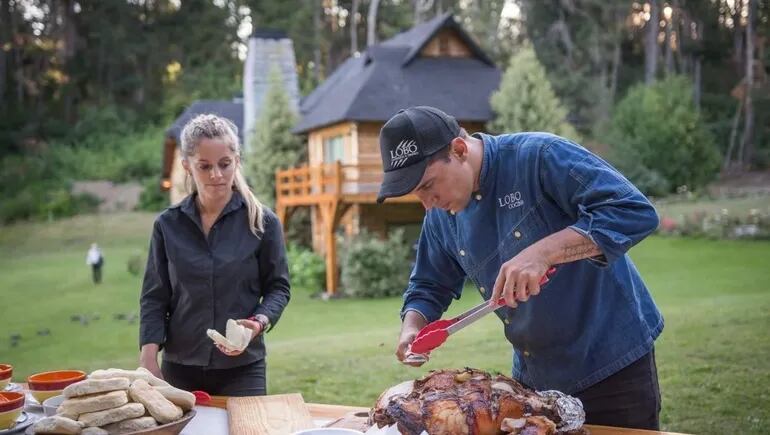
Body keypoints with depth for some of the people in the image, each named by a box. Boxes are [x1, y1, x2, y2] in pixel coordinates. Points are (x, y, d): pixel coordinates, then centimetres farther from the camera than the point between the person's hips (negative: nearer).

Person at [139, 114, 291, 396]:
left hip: (243, 368, -1)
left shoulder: (262, 222, -3)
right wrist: (148, 357, -8)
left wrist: (260, 321, -17)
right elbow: (155, 297, 4)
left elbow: (278, 287, 3)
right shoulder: (168, 225, 2)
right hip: (179, 369, 2)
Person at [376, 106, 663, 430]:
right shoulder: (441, 215, 1)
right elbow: (429, 287, 12)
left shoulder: (540, 156, -21)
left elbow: (635, 211, -28)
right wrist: (412, 328, -9)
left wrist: (542, 252, -37)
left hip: (614, 364, -6)